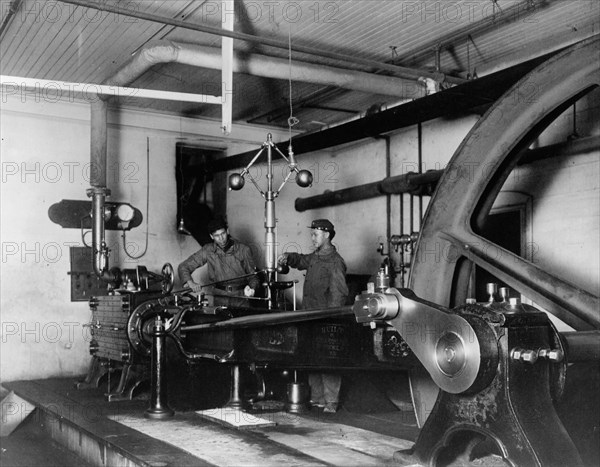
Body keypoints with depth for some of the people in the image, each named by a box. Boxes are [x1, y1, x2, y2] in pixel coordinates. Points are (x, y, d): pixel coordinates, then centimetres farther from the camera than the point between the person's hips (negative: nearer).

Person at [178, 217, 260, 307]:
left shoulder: (243, 250, 3)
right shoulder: (208, 251, 4)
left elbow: (252, 275, 9)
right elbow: (183, 267, 7)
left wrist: (251, 288, -13)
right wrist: (190, 283, -11)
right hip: (218, 299, 1)